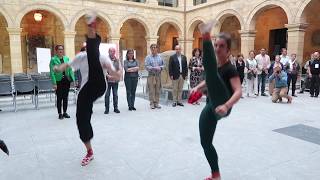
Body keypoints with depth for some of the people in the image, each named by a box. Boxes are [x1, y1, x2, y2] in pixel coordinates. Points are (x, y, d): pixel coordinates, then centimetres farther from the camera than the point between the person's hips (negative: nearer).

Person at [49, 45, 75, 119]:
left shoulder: (66, 58, 6)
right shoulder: (53, 59, -5)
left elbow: (70, 70, 7)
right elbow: (52, 72, -9)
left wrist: (73, 80, -1)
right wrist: (54, 83, -15)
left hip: (66, 80, 4)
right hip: (59, 81, -3)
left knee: (65, 97, 11)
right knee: (59, 98, 4)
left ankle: (65, 112, 23)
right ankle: (60, 113, 15)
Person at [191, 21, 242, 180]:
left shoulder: (230, 69, -10)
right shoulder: (216, 66, 14)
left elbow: (238, 91, -24)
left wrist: (226, 106, -41)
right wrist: (198, 87, 13)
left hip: (220, 108, -8)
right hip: (210, 107, 8)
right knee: (205, 142, 15)